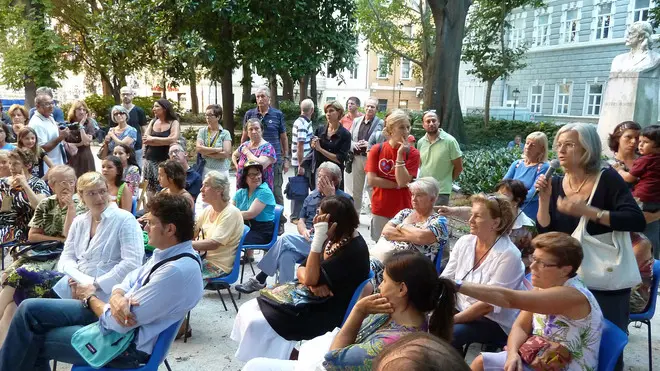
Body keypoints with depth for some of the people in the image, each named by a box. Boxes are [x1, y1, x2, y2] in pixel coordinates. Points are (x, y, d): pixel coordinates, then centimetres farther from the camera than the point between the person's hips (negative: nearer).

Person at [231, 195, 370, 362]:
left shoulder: (354, 251, -24)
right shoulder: (332, 239, 3)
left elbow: (311, 278, -24)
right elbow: (302, 270, 6)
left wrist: (318, 239, -30)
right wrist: (312, 284, -17)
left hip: (326, 314, -9)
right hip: (311, 300, 9)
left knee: (256, 323, -16)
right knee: (247, 310, 0)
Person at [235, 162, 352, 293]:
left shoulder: (344, 198, 1)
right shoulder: (312, 196, 18)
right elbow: (301, 220, 17)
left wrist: (331, 196, -14)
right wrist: (304, 231, -7)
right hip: (307, 240, 5)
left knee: (286, 239, -25)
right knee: (286, 254, -29)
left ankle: (259, 279, -17)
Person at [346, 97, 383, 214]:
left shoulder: (380, 123, -2)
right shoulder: (356, 121, 13)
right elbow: (349, 138, 13)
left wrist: (369, 144, -22)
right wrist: (353, 144, -7)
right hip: (356, 157, 5)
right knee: (355, 189, 12)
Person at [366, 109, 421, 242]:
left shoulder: (412, 153, -6)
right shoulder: (376, 150, -3)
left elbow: (403, 182, -17)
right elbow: (371, 180, -10)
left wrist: (400, 154, -21)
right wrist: (397, 185, -12)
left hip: (403, 210, -1)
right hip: (380, 210, 1)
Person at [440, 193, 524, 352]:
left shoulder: (508, 255, -19)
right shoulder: (464, 242, -1)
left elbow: (488, 304, -21)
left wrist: (452, 319, -24)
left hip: (495, 322, -5)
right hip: (461, 310, 5)